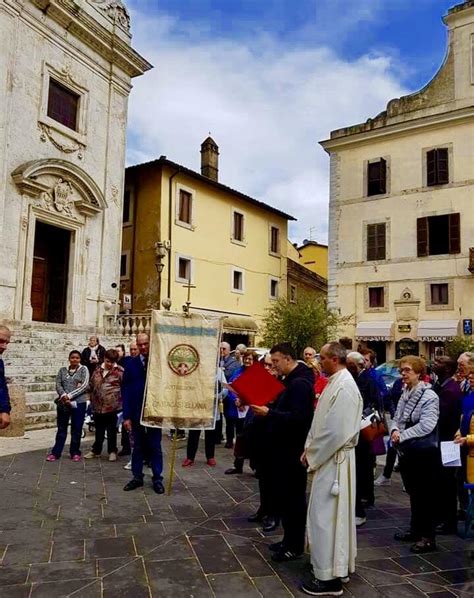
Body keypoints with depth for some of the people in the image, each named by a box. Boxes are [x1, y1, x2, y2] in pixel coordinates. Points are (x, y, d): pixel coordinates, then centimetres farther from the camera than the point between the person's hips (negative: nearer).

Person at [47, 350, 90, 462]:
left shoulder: (83, 369, 0)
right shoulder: (62, 370, 11)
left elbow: (84, 386, -10)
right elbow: (58, 385, 2)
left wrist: (69, 396, -15)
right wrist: (64, 396, -16)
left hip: (79, 403, -2)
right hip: (63, 403, 2)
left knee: (76, 429, 4)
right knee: (61, 428, 9)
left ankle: (75, 452, 16)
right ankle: (56, 452, 17)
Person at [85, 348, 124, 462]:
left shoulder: (120, 371, -9)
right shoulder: (97, 370, 8)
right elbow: (92, 386, 18)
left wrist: (120, 401, -8)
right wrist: (92, 401, 15)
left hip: (112, 407, -4)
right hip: (98, 406, 4)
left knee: (112, 431, 8)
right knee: (99, 430, 17)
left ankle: (112, 451, 23)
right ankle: (96, 450, 32)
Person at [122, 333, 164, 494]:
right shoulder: (131, 364, 1)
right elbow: (126, 390, 0)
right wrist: (127, 415, -5)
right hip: (136, 413, 2)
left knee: (155, 447, 7)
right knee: (138, 447, 13)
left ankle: (157, 479, 17)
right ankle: (137, 477, 25)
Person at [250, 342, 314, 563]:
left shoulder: (300, 383, -18)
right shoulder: (290, 381, 13)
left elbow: (298, 417, -27)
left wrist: (269, 413, -26)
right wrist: (265, 408, 3)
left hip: (293, 452, -10)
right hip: (283, 448, 10)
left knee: (293, 499, 2)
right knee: (283, 495, 17)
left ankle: (295, 546, 15)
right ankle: (289, 539, 30)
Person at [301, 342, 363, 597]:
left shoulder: (344, 387, -22)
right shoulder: (336, 383, 8)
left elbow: (336, 431, -25)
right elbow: (321, 422, 14)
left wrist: (312, 454, -14)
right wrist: (310, 448, 6)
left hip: (333, 460, -9)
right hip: (328, 457, 9)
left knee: (325, 516, 0)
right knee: (330, 515, 18)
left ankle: (329, 577, 12)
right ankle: (336, 566, 32)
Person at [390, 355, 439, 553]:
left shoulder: (429, 396, -15)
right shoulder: (405, 394, 8)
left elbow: (426, 426, -22)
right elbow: (397, 418, 13)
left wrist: (402, 436, -18)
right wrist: (394, 430, -9)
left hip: (424, 452, -7)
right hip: (407, 451, 8)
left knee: (425, 495, 3)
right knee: (413, 493, 19)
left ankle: (428, 537, 14)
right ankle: (416, 529, 32)